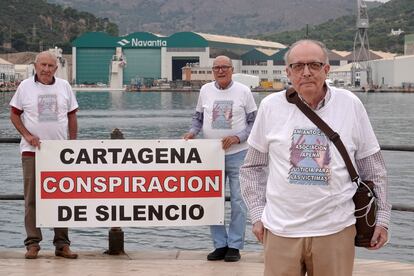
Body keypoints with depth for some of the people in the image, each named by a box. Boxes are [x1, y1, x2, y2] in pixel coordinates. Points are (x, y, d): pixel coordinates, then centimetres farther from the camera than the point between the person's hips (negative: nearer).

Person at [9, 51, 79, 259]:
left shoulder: (64, 86, 8)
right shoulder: (25, 87, 2)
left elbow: (72, 116, 13)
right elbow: (14, 114, 6)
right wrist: (27, 135, -8)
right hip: (32, 150, -2)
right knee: (32, 198, -2)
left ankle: (62, 244, 10)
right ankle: (32, 243, 5)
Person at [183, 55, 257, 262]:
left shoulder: (243, 91, -2)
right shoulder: (205, 90, 5)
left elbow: (254, 121, 0)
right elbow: (198, 117, 15)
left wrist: (238, 137, -14)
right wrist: (192, 132, -5)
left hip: (237, 154, -3)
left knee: (238, 202, 0)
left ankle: (234, 246, 8)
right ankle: (220, 245, 16)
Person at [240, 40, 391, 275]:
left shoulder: (350, 105, 2)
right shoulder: (271, 106, 2)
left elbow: (373, 170, 8)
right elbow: (253, 167, 11)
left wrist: (381, 218, 7)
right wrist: (257, 213, 6)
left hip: (335, 230, 0)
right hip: (281, 231, 0)